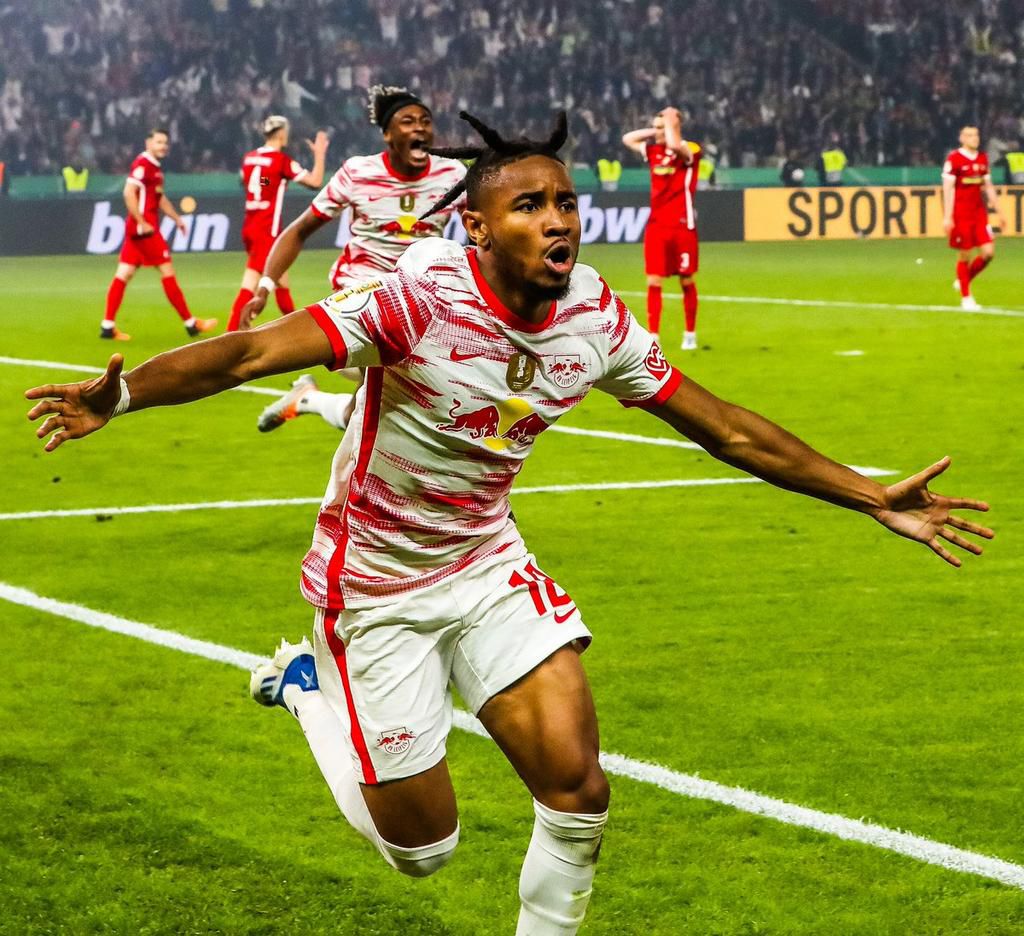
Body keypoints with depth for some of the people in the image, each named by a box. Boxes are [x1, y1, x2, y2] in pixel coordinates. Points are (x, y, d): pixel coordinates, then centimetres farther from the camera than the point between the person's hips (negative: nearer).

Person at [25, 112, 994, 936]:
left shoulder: (596, 319, -9)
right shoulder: (420, 299, -26)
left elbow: (726, 429, 1)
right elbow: (251, 351, -34)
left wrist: (871, 497, 2)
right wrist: (118, 394, -50)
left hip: (488, 563, 5)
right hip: (376, 585, -5)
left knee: (577, 791, -9)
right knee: (423, 848, 4)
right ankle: (308, 684, 29)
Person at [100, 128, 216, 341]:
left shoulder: (155, 167, 17)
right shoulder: (142, 164, -13)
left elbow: (160, 198, 28)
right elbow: (129, 192, -22)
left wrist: (176, 218, 19)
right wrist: (141, 222, -23)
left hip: (140, 228, 10)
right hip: (144, 228, -10)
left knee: (124, 274, 5)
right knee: (167, 271, -3)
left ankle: (107, 326, 3)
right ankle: (190, 323, 3)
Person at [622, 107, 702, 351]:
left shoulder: (690, 150, -8)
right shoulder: (654, 150, 10)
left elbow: (674, 145, -30)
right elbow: (627, 139, 23)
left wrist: (670, 123, -14)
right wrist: (655, 130, 13)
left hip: (682, 227, -4)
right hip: (656, 227, 4)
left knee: (687, 281, 6)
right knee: (653, 282, -3)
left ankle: (690, 334, 20)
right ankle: (653, 337, -2)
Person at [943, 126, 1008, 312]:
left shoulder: (983, 158, 11)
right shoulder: (953, 159, -8)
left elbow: (988, 186, 18)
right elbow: (948, 188, -10)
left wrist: (999, 211, 17)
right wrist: (947, 217, -15)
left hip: (979, 213, 6)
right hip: (960, 214, -6)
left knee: (988, 252, -4)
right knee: (964, 255, 0)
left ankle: (963, 281, 20)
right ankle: (966, 297, 12)